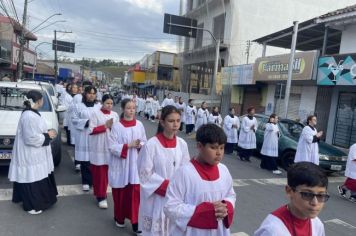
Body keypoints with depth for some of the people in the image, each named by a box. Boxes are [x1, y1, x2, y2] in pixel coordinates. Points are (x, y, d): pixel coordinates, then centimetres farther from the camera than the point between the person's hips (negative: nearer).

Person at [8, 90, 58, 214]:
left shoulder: (31, 113, 7)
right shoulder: (29, 116, -26)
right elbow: (31, 138, -27)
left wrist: (47, 133, 6)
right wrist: (48, 136, -17)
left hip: (34, 154, 10)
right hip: (30, 155, -10)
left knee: (36, 178, 21)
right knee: (32, 179, 3)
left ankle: (36, 200, 36)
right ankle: (32, 205, 17)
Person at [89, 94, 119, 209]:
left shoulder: (115, 115, 5)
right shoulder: (95, 113, -5)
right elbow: (91, 130, -10)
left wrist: (112, 127, -10)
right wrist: (105, 126, -16)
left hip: (110, 147, 3)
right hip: (98, 148, -3)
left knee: (106, 172, 8)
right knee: (99, 172, 1)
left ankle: (101, 193, 26)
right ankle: (101, 196, 12)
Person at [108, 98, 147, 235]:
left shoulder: (139, 125, 1)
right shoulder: (117, 126, -9)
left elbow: (144, 142, 7)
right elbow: (112, 147, -12)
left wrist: (140, 146, -14)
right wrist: (128, 145, -21)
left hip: (135, 164, 2)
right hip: (120, 165, -2)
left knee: (135, 193, 0)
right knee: (121, 193, 12)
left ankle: (135, 223, 12)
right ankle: (119, 218, 35)